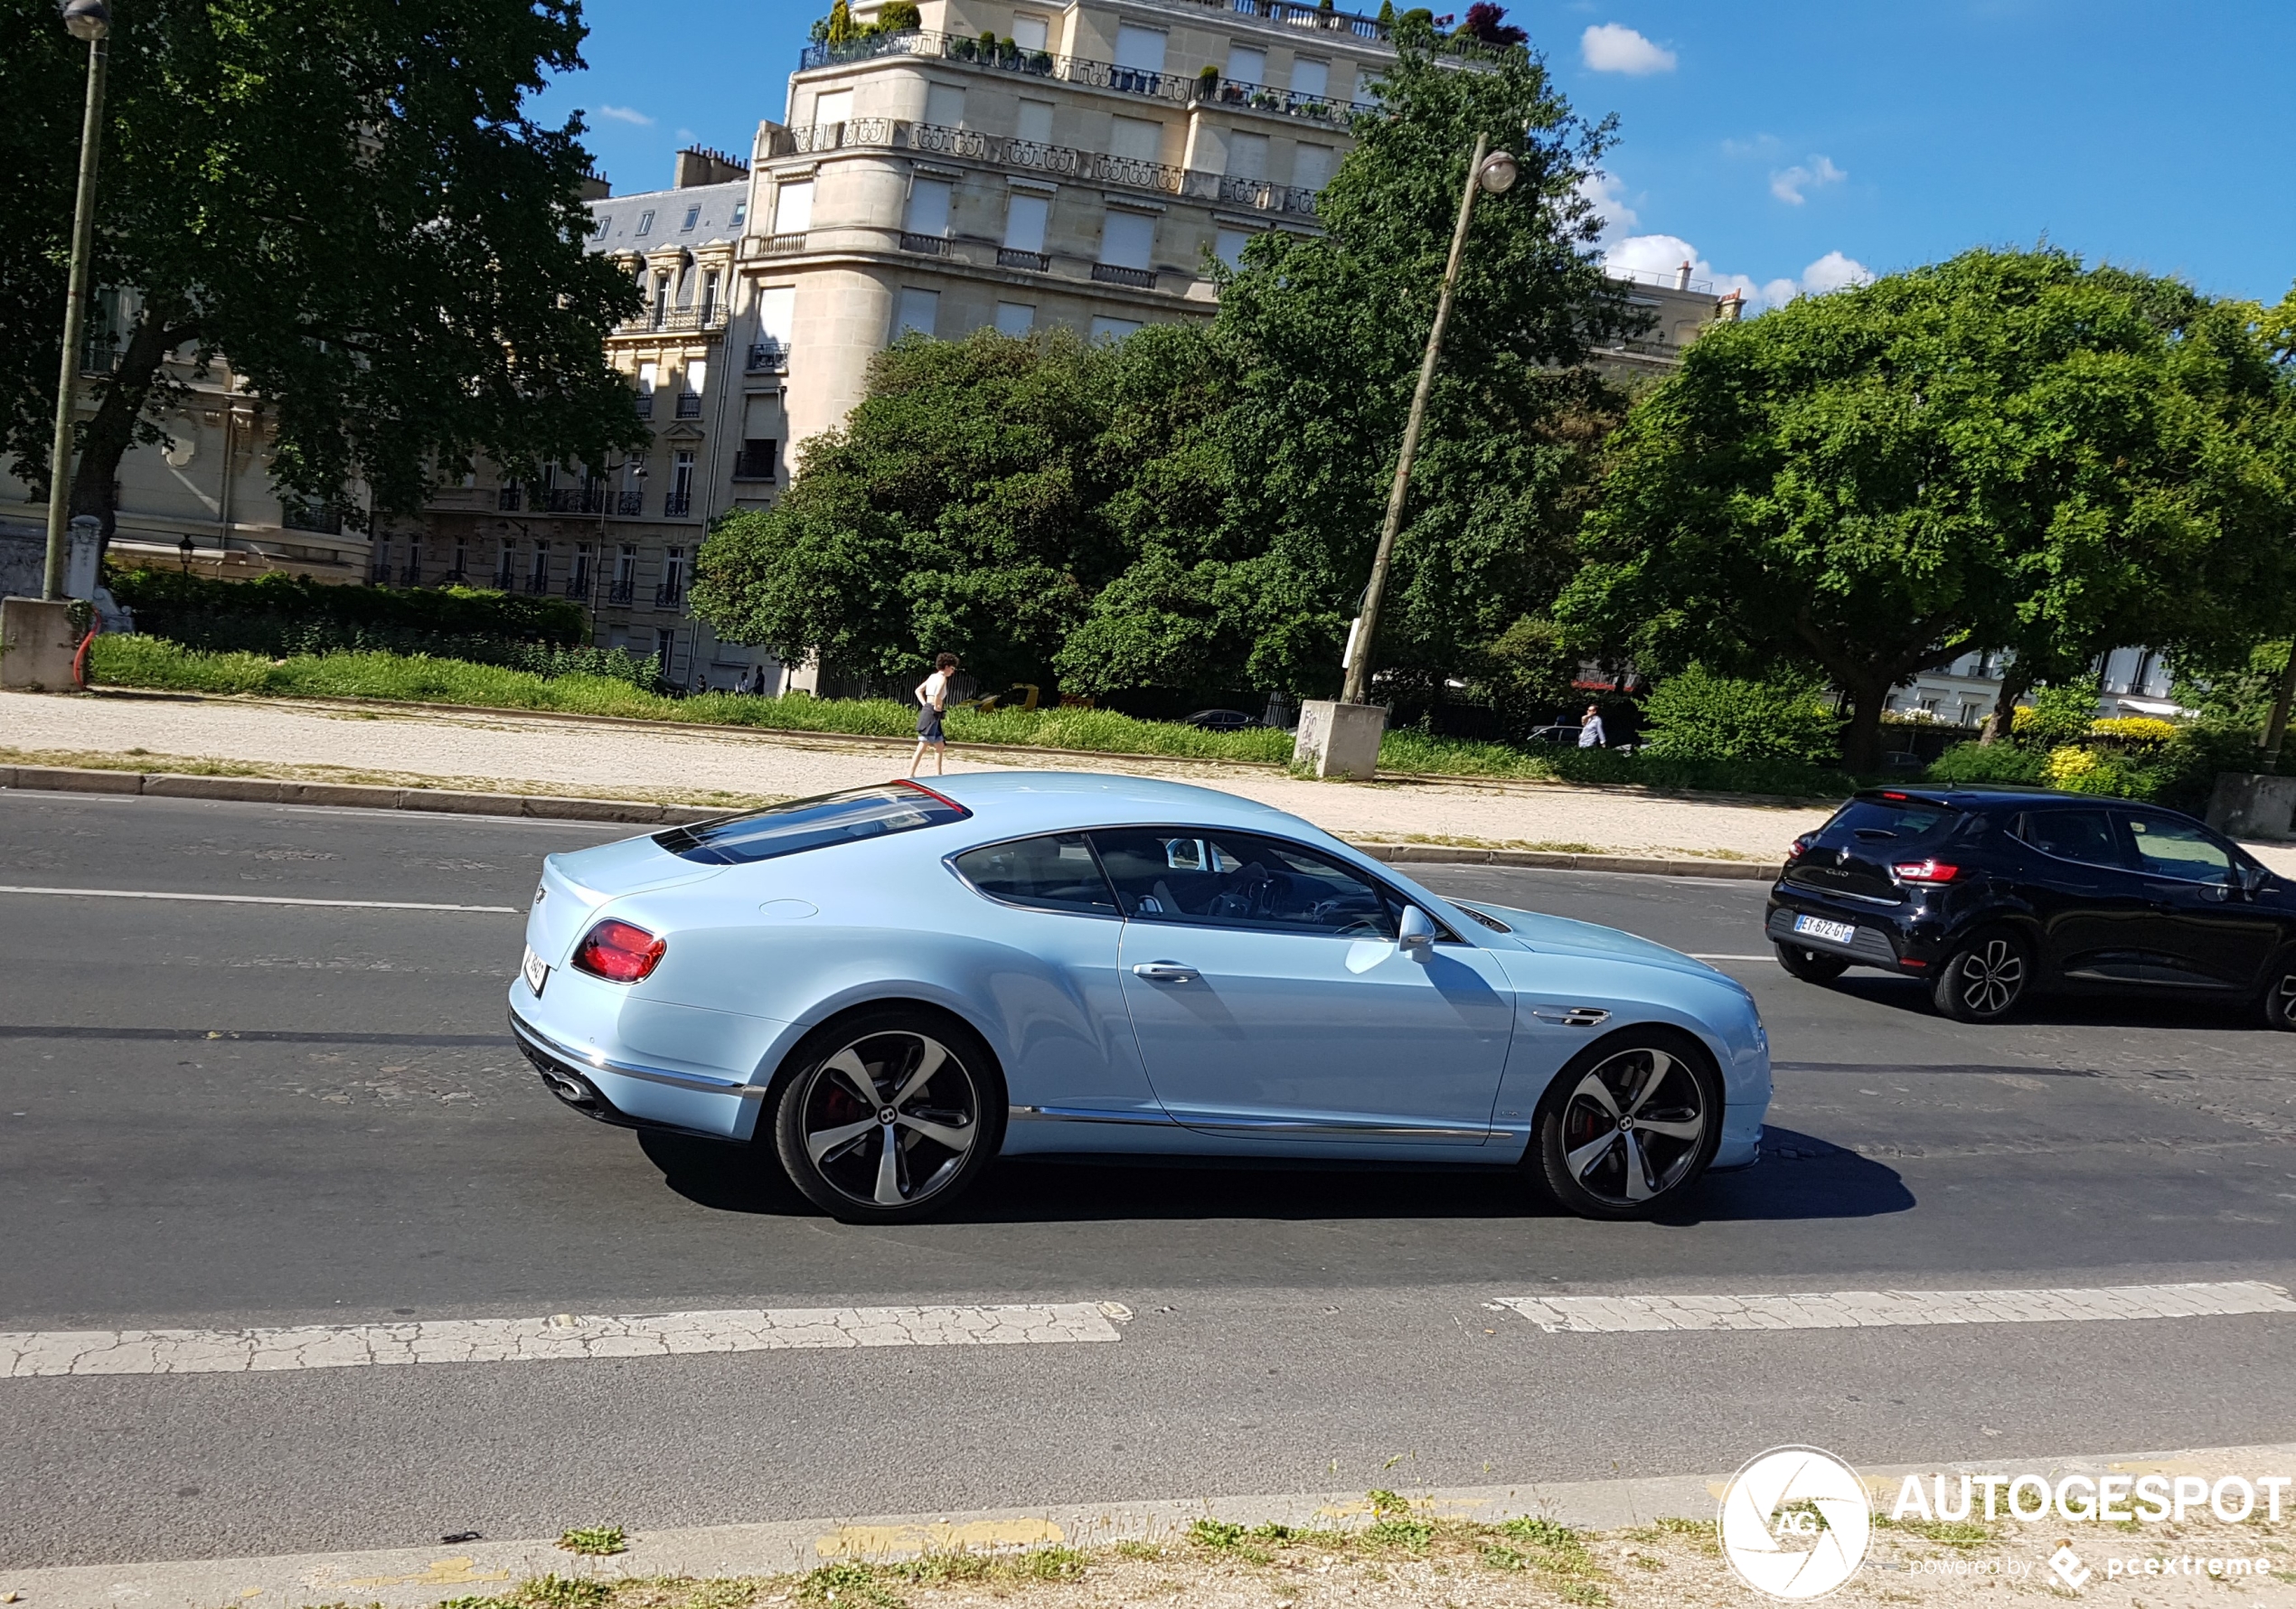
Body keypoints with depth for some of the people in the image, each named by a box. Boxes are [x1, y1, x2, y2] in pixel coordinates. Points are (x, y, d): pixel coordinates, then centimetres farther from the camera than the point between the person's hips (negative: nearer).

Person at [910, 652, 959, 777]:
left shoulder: (933, 676, 17)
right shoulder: (942, 678, -9)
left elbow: (918, 690, 22)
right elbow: (937, 694, -27)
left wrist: (925, 704, 13)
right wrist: (936, 707, -13)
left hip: (927, 711, 10)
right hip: (932, 714, -10)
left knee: (940, 746, 12)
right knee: (922, 747, -10)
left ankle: (938, 775, 11)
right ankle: (911, 775, -12)